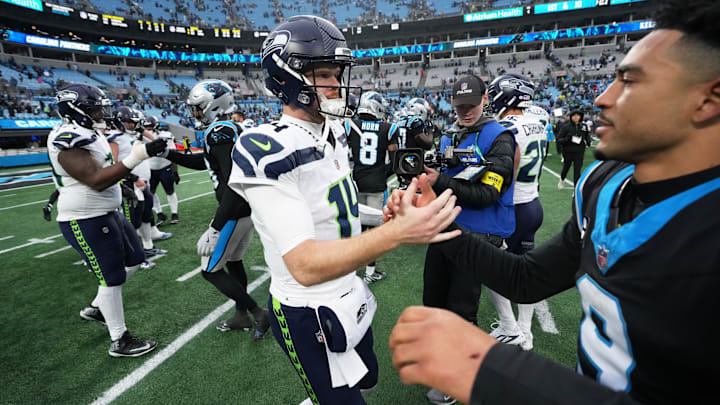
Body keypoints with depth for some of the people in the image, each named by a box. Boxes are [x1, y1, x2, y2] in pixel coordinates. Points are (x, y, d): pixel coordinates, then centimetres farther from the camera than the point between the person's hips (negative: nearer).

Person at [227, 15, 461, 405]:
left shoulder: (334, 133, 1)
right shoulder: (268, 152, -26)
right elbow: (305, 266, -33)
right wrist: (396, 232, -41)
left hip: (349, 295, 9)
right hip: (310, 315, -8)